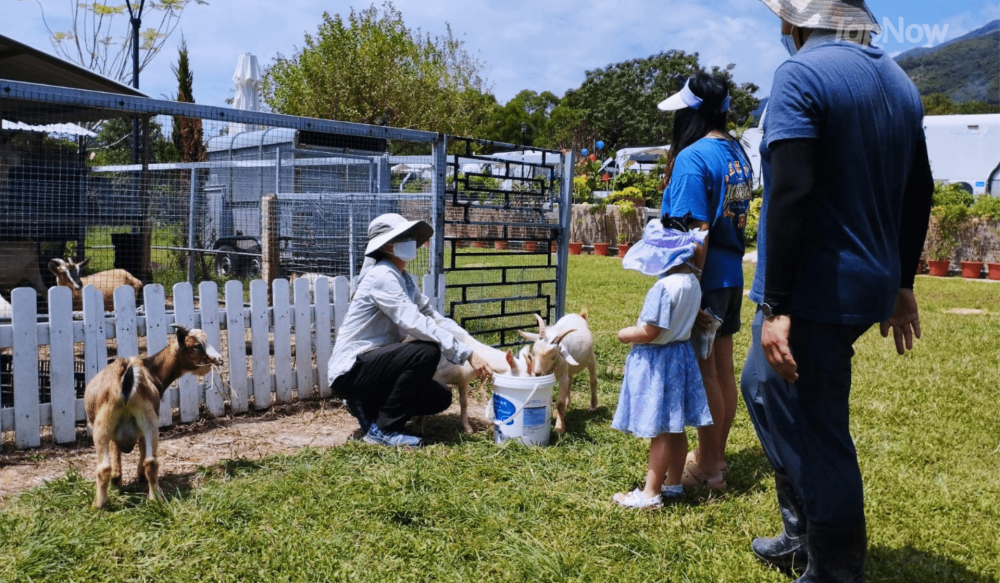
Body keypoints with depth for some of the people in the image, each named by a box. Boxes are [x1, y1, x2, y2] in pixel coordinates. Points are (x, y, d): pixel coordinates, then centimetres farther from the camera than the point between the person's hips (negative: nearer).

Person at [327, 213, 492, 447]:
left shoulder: (404, 278, 9)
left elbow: (433, 317, 10)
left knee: (440, 398, 5)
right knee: (427, 351, -26)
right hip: (350, 371, -9)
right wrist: (466, 354, -29)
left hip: (373, 364, 9)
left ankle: (367, 406, 13)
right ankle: (383, 429, -14)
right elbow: (414, 323, -29)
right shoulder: (382, 276, -20)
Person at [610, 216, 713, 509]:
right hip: (681, 356, 9)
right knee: (675, 428, 17)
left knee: (659, 432, -1)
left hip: (657, 361, -9)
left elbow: (649, 332, -23)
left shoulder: (664, 287, -25)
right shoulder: (693, 282, 3)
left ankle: (650, 493, 9)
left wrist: (625, 334, -5)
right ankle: (673, 483, 30)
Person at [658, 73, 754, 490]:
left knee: (704, 371, 2)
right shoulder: (738, 153, 10)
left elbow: (696, 232, -21)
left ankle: (708, 469, 15)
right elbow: (731, 217, 12)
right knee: (723, 368, 16)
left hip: (706, 279, -9)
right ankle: (715, 456, 31)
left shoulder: (693, 157, -16)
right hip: (732, 275, 9)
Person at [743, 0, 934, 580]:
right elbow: (918, 193, 16)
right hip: (869, 287, 9)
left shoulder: (802, 74, -13)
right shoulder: (899, 81, 13)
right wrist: (900, 284, 23)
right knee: (763, 387, 23)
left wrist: (776, 306, -20)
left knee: (817, 435, 3)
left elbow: (791, 197, -22)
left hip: (814, 292, -9)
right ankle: (804, 536, 33)